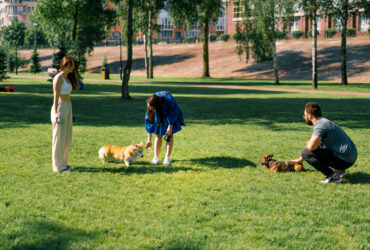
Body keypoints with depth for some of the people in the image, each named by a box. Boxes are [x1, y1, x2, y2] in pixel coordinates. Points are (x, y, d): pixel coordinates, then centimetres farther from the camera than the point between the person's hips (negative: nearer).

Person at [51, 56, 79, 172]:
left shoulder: (68, 78, 15)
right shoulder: (58, 78, -12)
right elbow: (56, 96, -17)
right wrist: (56, 113, -23)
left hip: (68, 107, 9)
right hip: (60, 107, -9)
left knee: (67, 138, 13)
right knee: (59, 138, -3)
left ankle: (64, 163, 23)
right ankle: (58, 166, 2)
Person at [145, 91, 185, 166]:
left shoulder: (168, 99, -41)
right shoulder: (150, 104, -29)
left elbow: (173, 112, -21)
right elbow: (149, 120, -20)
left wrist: (170, 126, -18)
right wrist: (149, 139, -18)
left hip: (171, 114, -2)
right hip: (159, 115, 2)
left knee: (169, 136, -7)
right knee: (158, 135, -3)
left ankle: (167, 158, -5)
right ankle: (156, 158, 2)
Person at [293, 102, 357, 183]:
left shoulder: (320, 125, -14)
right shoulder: (324, 122, 18)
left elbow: (311, 147, -28)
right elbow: (315, 144, 32)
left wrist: (308, 144, -2)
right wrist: (300, 160, 40)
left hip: (344, 159, -10)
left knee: (306, 152, -15)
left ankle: (333, 176, -14)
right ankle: (339, 170, 18)